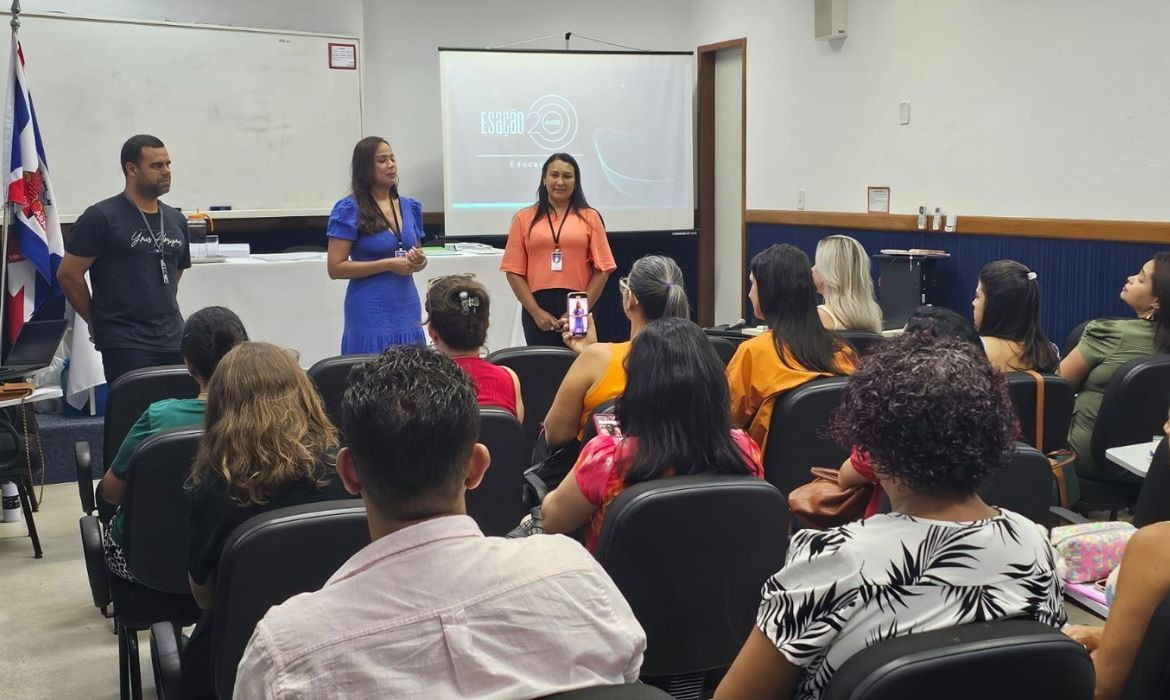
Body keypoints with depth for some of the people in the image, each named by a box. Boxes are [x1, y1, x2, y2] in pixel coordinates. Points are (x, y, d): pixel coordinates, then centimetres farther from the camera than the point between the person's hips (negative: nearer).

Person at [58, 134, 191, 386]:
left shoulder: (176, 220, 13)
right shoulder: (101, 217, -5)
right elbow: (68, 274, -4)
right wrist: (97, 323, 3)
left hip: (173, 342, 6)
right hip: (125, 345, -6)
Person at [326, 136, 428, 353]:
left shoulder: (410, 207, 11)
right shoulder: (349, 210, -5)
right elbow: (335, 268, -10)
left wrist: (419, 261, -1)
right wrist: (388, 264, -15)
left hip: (407, 309, 5)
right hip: (371, 315, -5)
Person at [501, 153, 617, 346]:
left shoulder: (590, 217, 7)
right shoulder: (524, 218, 8)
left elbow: (602, 269, 3)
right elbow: (514, 271, 4)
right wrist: (535, 311, -5)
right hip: (538, 307, 0)